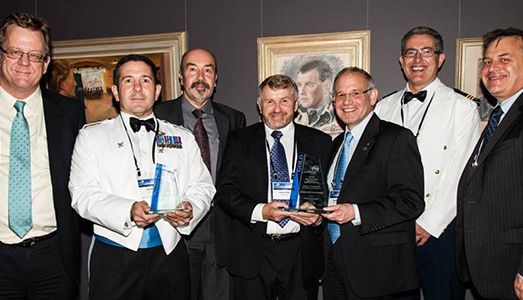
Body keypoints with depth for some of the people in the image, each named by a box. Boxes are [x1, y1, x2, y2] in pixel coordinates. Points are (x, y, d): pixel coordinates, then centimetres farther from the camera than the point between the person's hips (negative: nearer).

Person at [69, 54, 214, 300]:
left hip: (170, 255, 2)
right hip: (114, 257, -1)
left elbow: (202, 187, 9)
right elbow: (83, 194, -5)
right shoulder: (92, 135, 6)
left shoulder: (183, 137, 12)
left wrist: (190, 208, -13)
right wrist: (128, 211, -21)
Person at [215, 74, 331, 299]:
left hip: (302, 256, 1)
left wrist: (318, 215, -15)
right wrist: (260, 211, -17)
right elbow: (224, 192, -2)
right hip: (252, 256, 0)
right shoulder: (239, 141, 5)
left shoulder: (320, 142, 7)